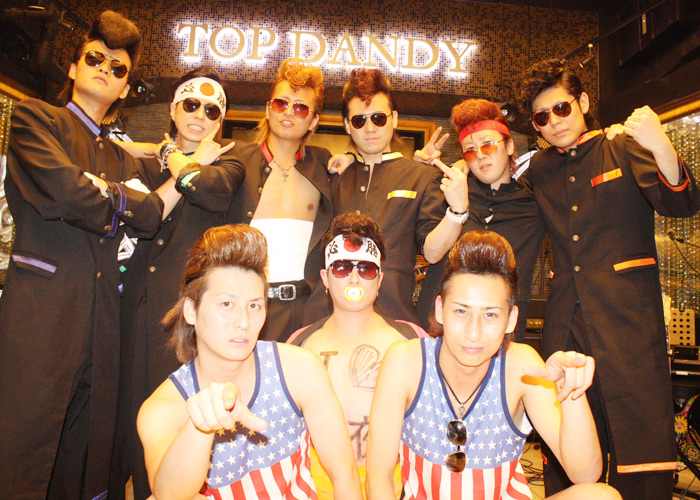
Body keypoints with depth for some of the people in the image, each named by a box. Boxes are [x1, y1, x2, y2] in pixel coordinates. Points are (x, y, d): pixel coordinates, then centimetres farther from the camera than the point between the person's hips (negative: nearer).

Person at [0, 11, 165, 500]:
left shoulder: (121, 158, 22)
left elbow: (148, 221, 7)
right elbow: (65, 192, -11)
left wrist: (105, 194, -8)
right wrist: (120, 203, 3)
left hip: (102, 320, 6)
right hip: (41, 311, -5)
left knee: (88, 458, 12)